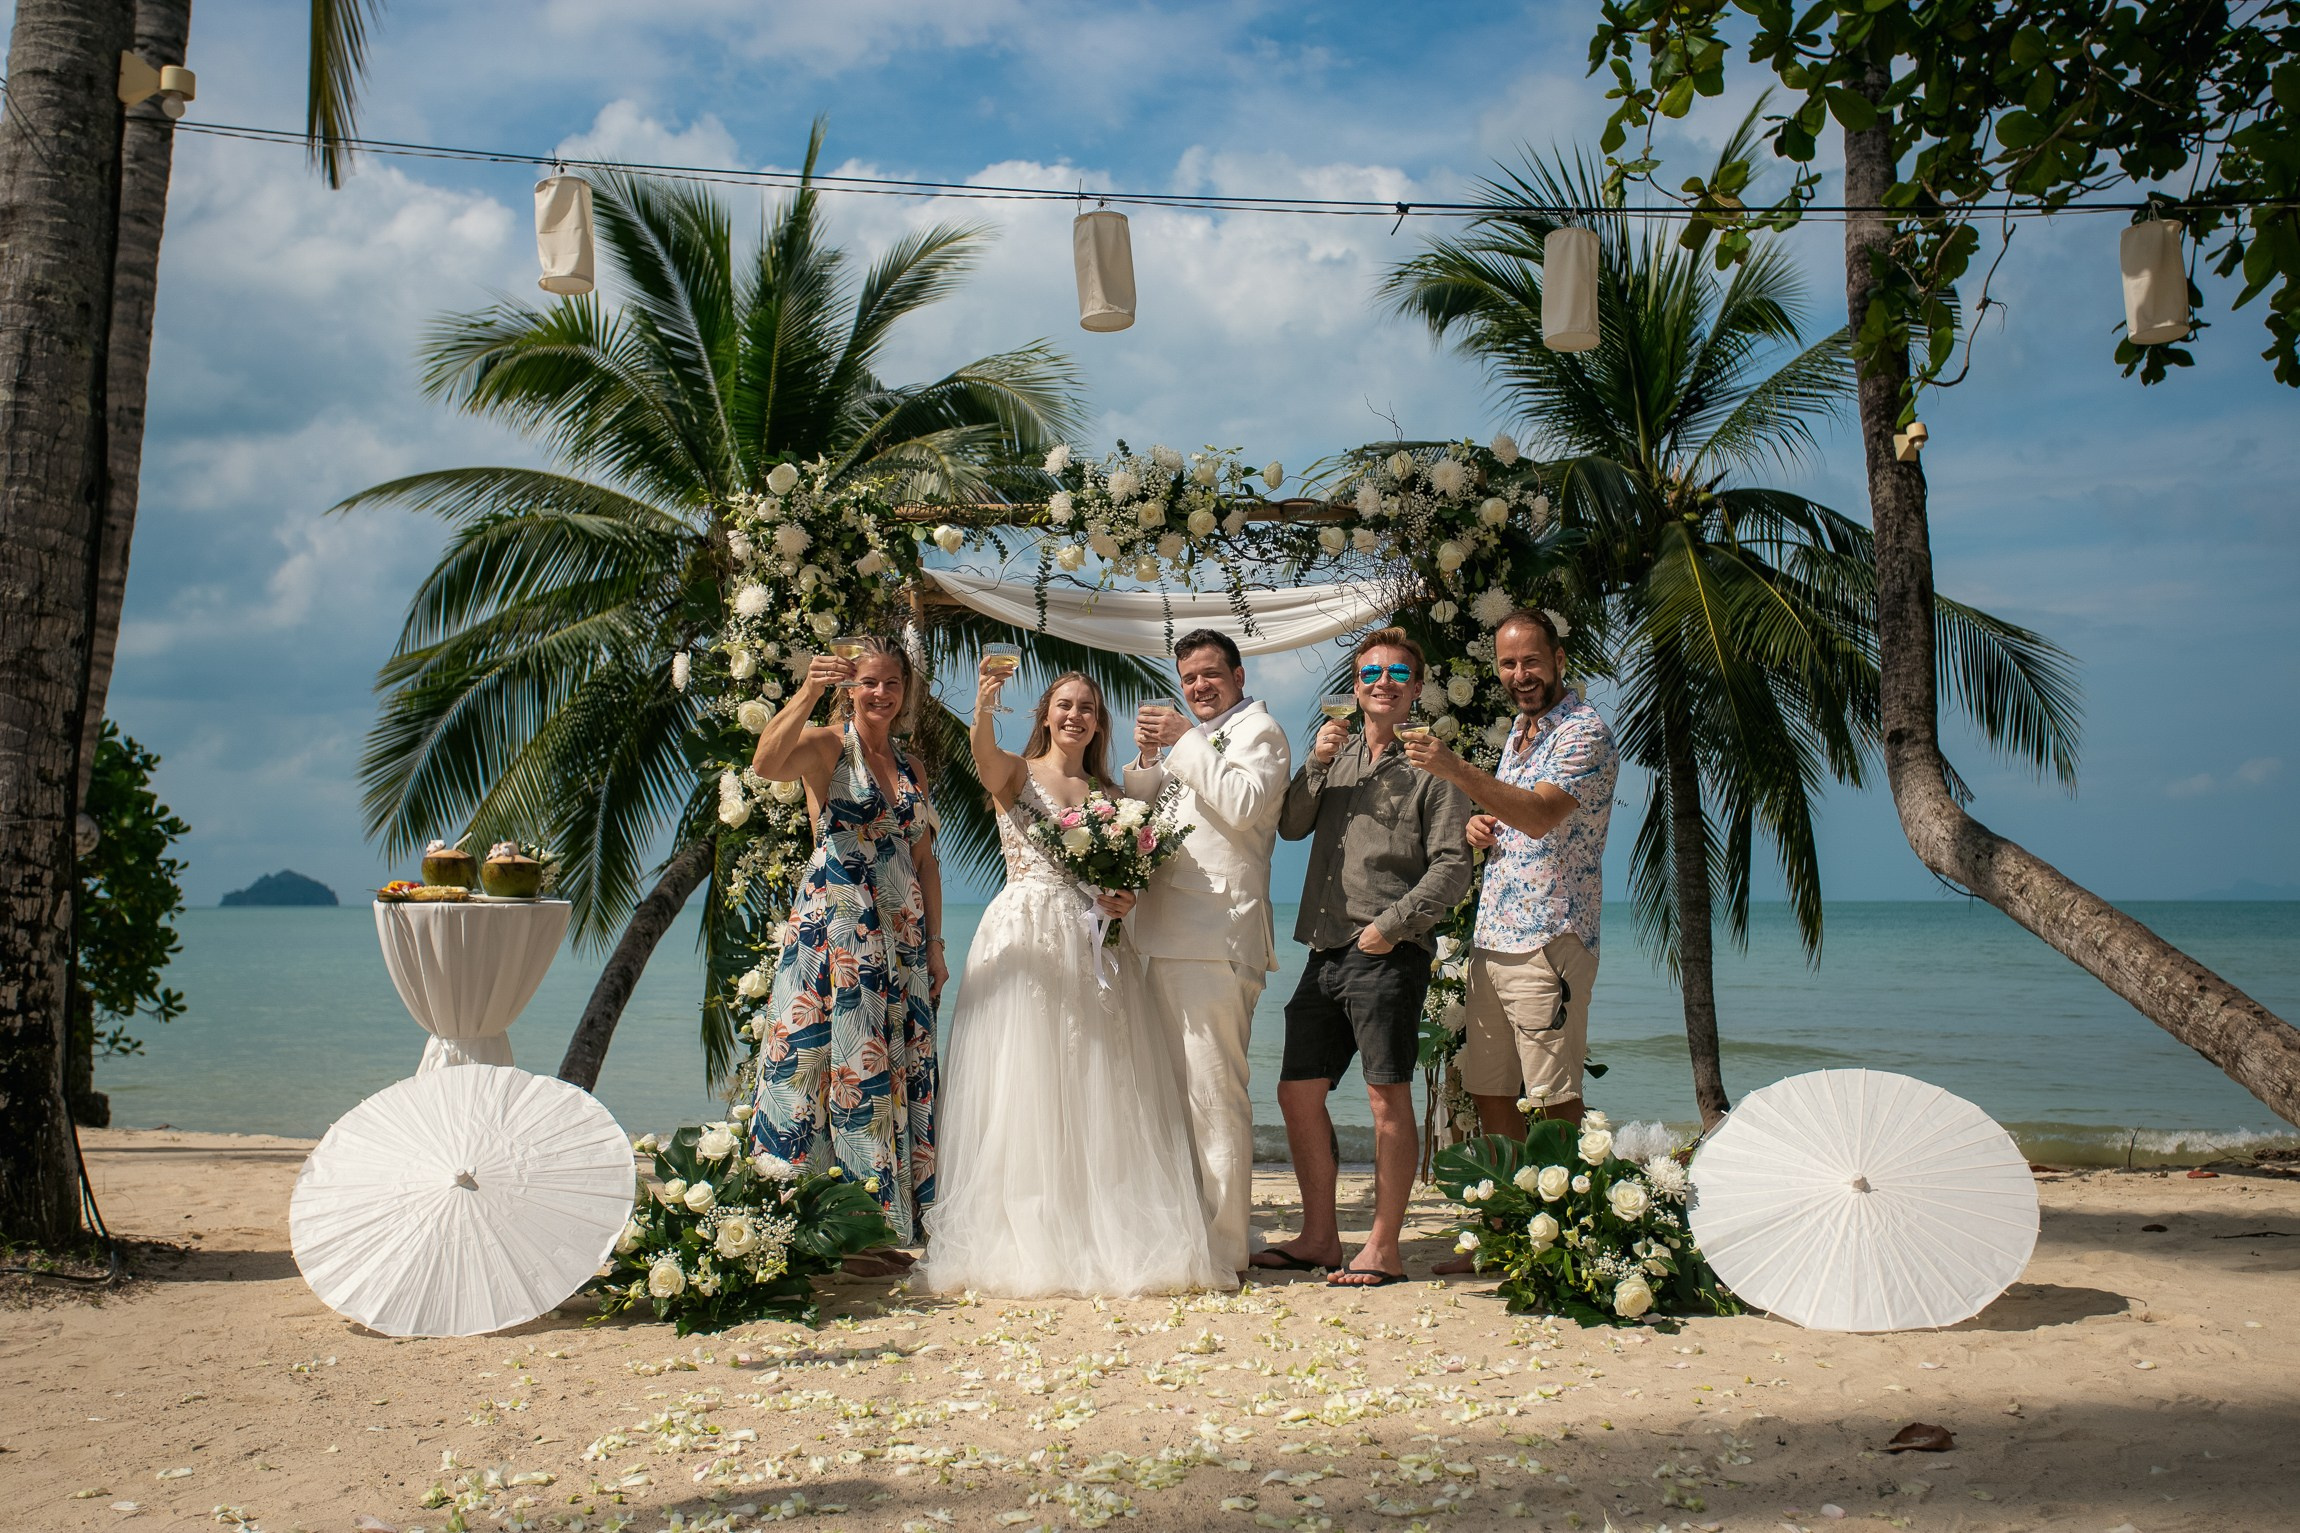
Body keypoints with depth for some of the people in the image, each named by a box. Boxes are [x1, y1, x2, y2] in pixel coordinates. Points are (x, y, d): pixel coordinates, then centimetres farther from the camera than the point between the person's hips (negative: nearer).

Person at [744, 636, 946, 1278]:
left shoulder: (911, 770, 16)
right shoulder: (826, 746, 0)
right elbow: (766, 763, -22)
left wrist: (934, 943, 12)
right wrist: (808, 692, -30)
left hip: (901, 934, 6)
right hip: (833, 926, -6)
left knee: (895, 1068, 5)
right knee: (844, 1060, -8)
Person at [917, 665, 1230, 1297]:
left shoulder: (1106, 793, 18)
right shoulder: (1017, 772, 4)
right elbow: (985, 759, -20)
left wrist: (1124, 895, -4)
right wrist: (983, 710, -40)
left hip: (1092, 947, 4)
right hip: (1024, 938, -4)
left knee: (1099, 1092, 2)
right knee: (1023, 1085, -6)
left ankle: (1105, 1240, 8)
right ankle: (1023, 1243, -1)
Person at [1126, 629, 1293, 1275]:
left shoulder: (1258, 730, 0)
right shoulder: (1192, 742, 26)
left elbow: (1247, 803, -18)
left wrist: (1184, 743, -12)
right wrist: (1148, 760, 7)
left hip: (1217, 937, -9)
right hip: (1172, 937, 9)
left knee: (1214, 1091, -10)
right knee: (1178, 1091, 12)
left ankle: (1223, 1249, -7)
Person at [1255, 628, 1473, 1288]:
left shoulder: (1430, 766, 1)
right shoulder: (1336, 758, 20)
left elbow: (1452, 867, -5)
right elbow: (1291, 826, 12)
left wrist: (1394, 922, -15)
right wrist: (1316, 764, -2)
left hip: (1389, 955, -6)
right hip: (1325, 954, 7)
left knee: (1388, 1095, -5)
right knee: (1298, 1091, 8)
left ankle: (1384, 1248, 2)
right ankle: (1319, 1236, 19)